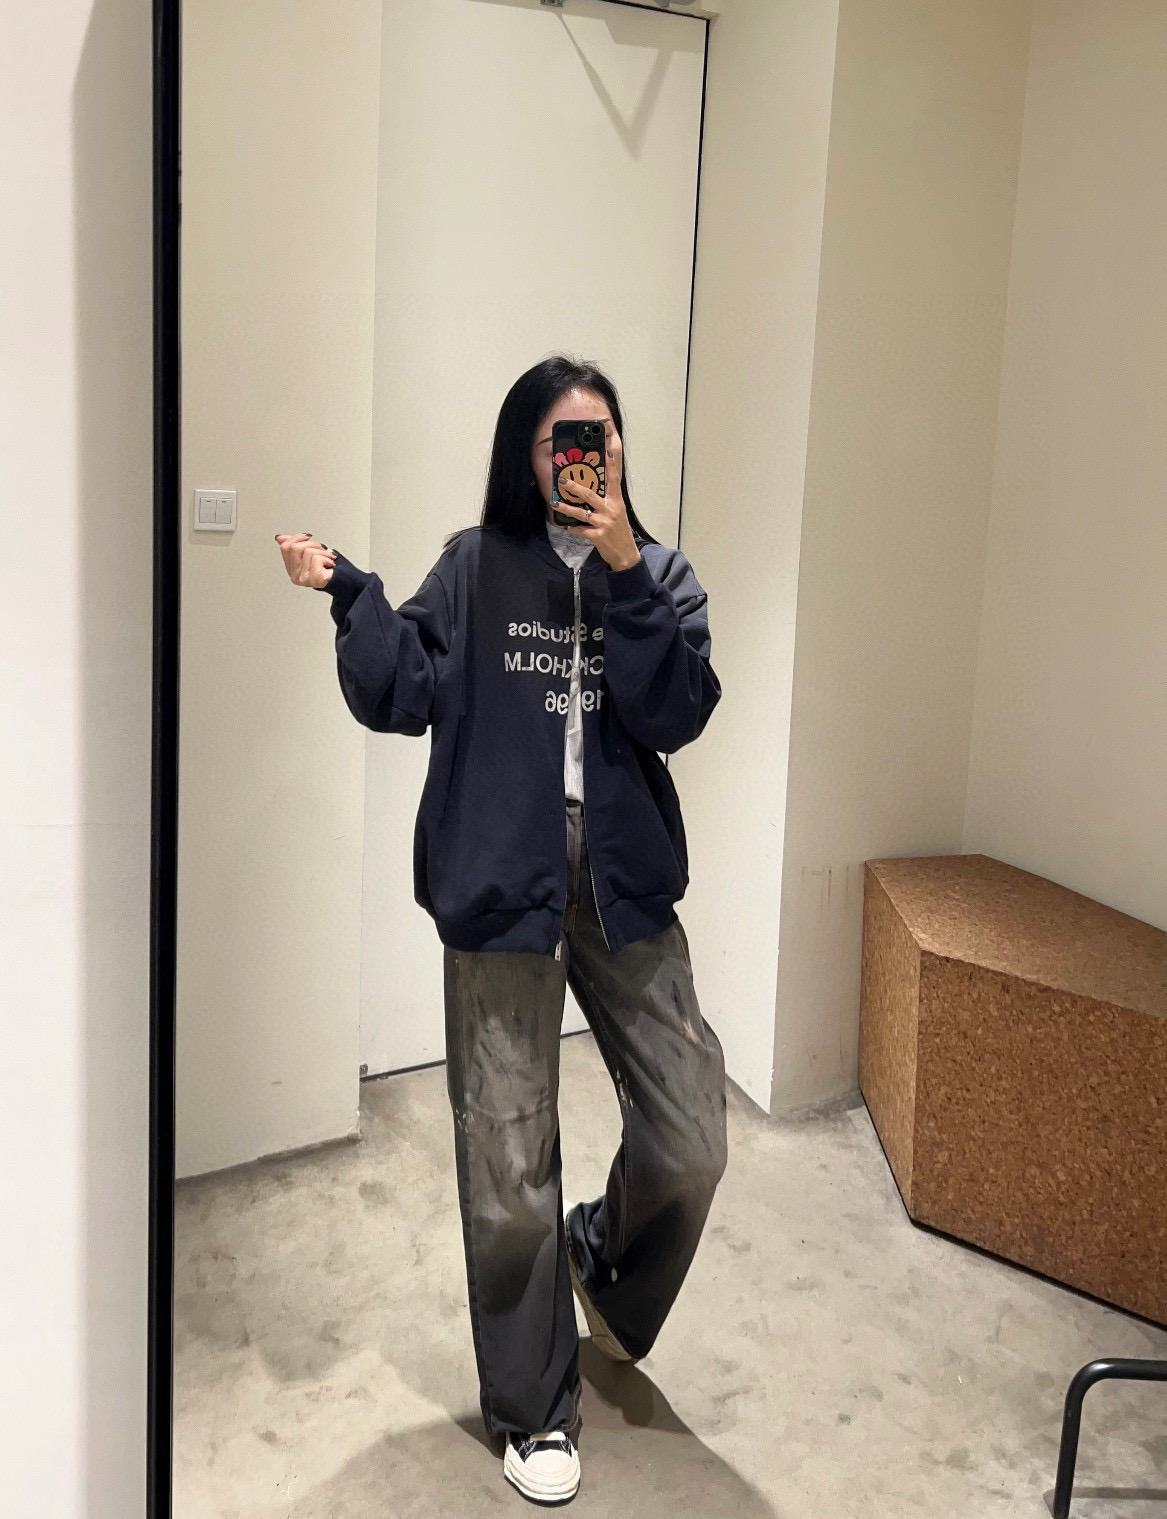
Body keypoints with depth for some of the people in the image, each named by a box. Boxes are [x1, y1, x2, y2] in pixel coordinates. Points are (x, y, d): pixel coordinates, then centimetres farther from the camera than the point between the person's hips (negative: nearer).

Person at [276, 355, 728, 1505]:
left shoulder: (661, 574, 6)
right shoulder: (475, 569, 2)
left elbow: (674, 715, -9)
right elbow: (406, 694, -6)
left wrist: (624, 570, -16)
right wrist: (346, 591, -17)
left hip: (624, 885, 2)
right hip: (501, 888, -2)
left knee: (691, 1141, 3)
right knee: (510, 1170, 5)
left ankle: (603, 1258, 38)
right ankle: (533, 1411, 26)